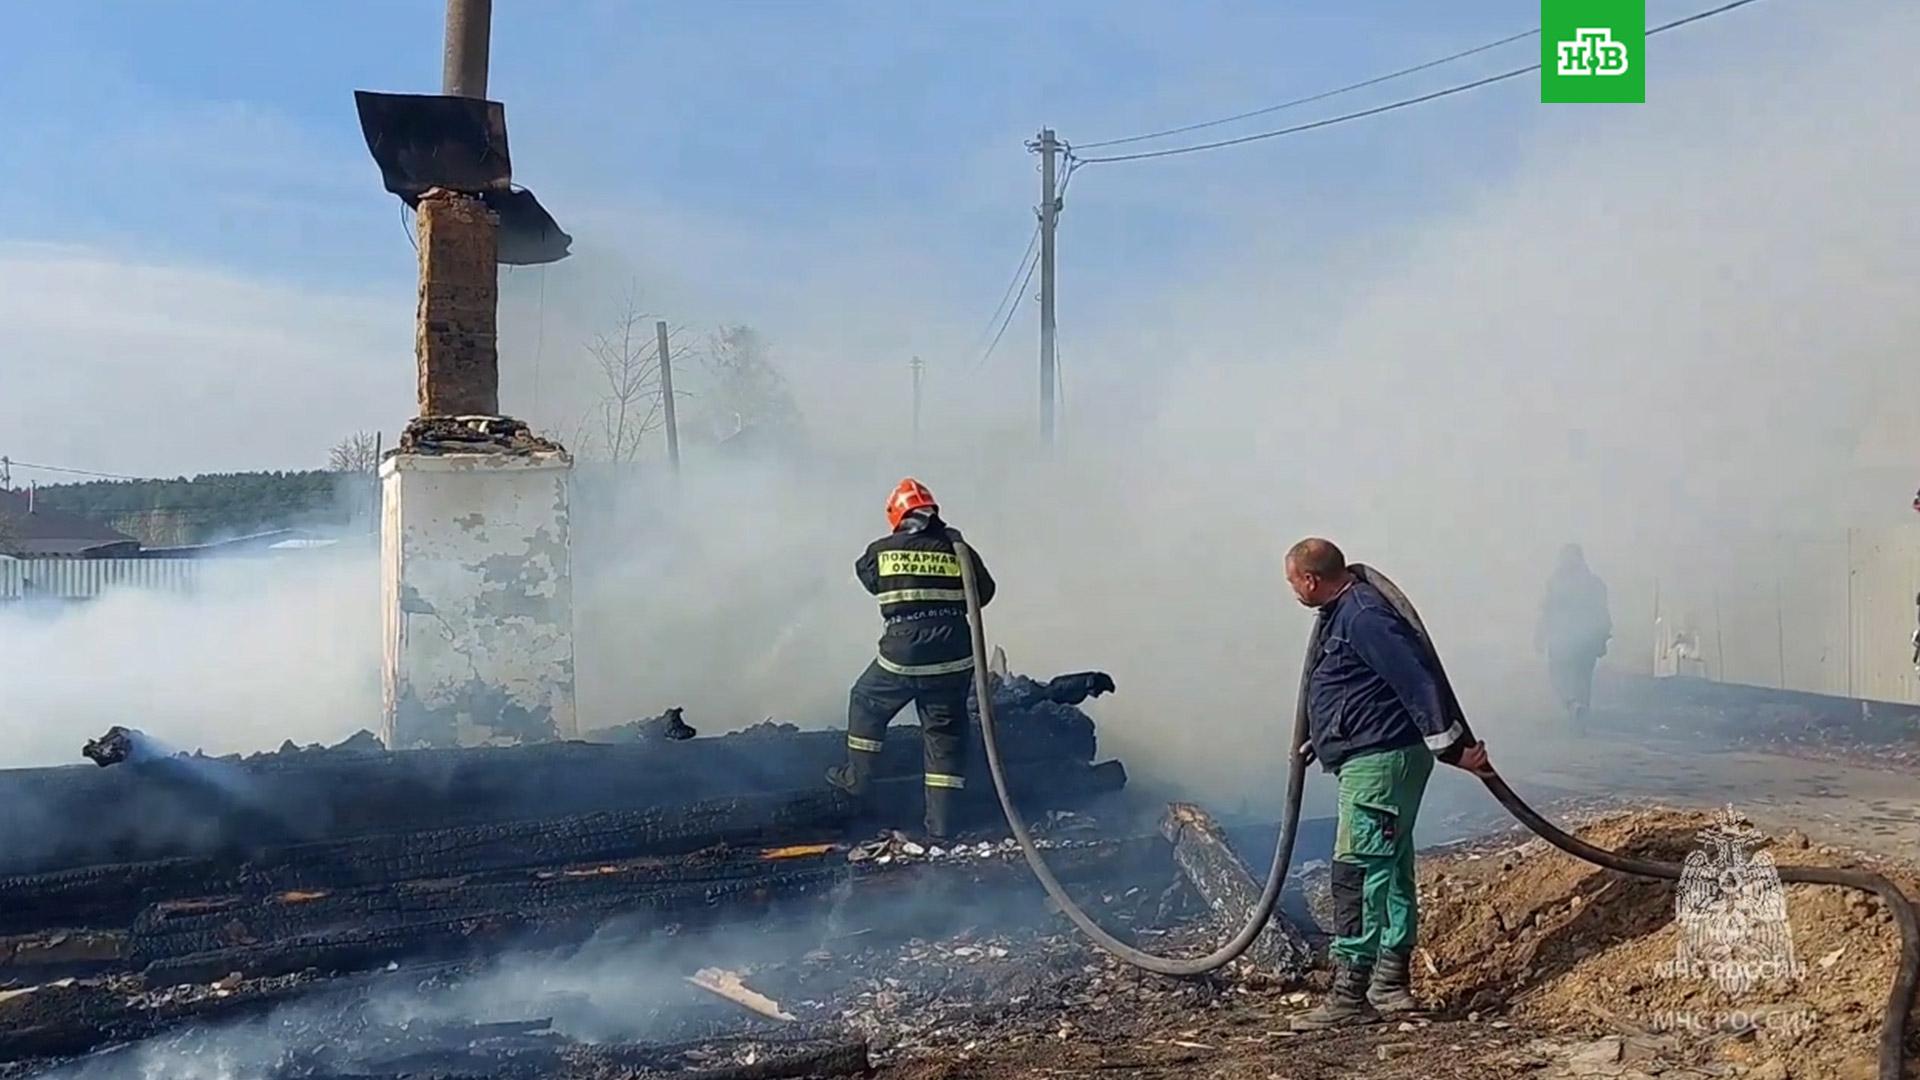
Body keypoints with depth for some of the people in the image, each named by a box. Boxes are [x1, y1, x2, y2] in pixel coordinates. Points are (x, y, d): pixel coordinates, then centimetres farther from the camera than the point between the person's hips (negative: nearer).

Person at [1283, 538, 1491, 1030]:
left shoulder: (1363, 617, -18)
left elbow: (1419, 677, -23)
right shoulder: (1340, 614, 16)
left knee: (1357, 873, -10)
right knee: (1389, 869, 15)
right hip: (1369, 758, 11)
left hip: (1380, 760, -11)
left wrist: (1453, 744, -23)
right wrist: (1321, 740, 38)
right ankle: (1390, 984, 25)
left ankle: (1350, 994, -7)